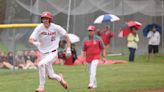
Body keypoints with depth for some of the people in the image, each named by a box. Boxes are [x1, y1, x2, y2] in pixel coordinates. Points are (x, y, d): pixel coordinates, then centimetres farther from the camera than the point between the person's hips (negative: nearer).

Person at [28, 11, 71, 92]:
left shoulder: (56, 28, -13)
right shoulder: (39, 28, -10)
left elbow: (66, 36, 0)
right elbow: (30, 40, -15)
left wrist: (68, 49, -6)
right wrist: (35, 43, -38)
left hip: (53, 53, -4)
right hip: (44, 54, 4)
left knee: (41, 64, -30)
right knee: (50, 76, 7)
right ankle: (60, 78, 43)